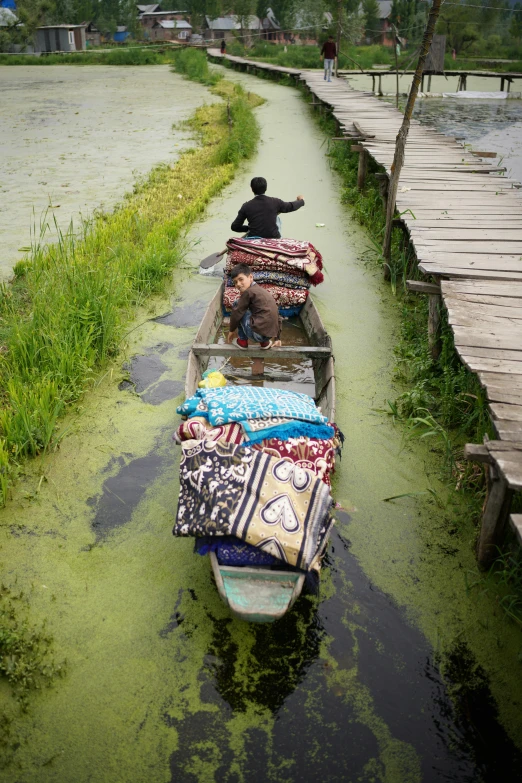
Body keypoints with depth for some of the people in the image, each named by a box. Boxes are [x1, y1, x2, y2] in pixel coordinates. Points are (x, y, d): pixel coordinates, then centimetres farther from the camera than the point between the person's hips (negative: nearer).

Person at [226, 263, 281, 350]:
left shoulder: (248, 291, -5)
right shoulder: (262, 291, 21)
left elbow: (236, 313, -3)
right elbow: (276, 315, 25)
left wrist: (231, 330, 14)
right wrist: (277, 338, 32)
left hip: (257, 334, -9)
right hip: (270, 334, 9)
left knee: (238, 305, 10)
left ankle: (242, 341, 15)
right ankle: (265, 342, 22)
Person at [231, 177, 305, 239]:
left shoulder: (246, 206, -6)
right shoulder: (275, 202, -4)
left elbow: (235, 227, -1)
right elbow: (291, 206, 15)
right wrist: (301, 201, 38)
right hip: (273, 238, 1)